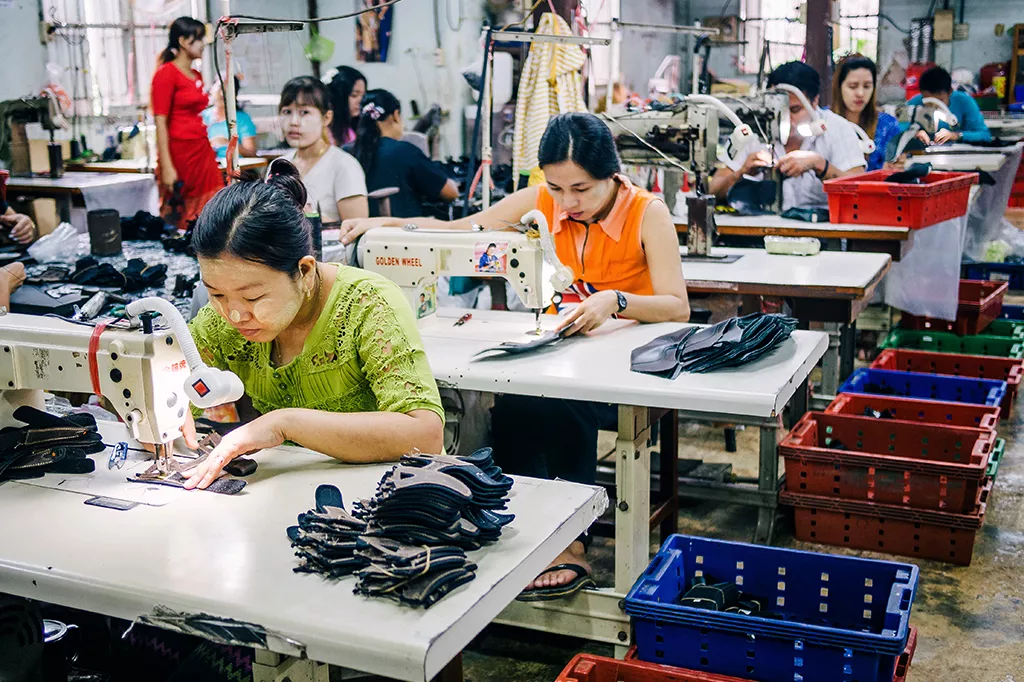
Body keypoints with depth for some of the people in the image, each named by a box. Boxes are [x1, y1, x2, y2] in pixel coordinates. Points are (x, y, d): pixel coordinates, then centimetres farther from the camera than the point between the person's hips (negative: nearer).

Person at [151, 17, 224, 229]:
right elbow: (160, 123, -13)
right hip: (179, 153, -7)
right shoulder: (166, 73, -7)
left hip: (203, 152, 8)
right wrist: (166, 167, -19)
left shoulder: (197, 75, 15)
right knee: (178, 222, -1)